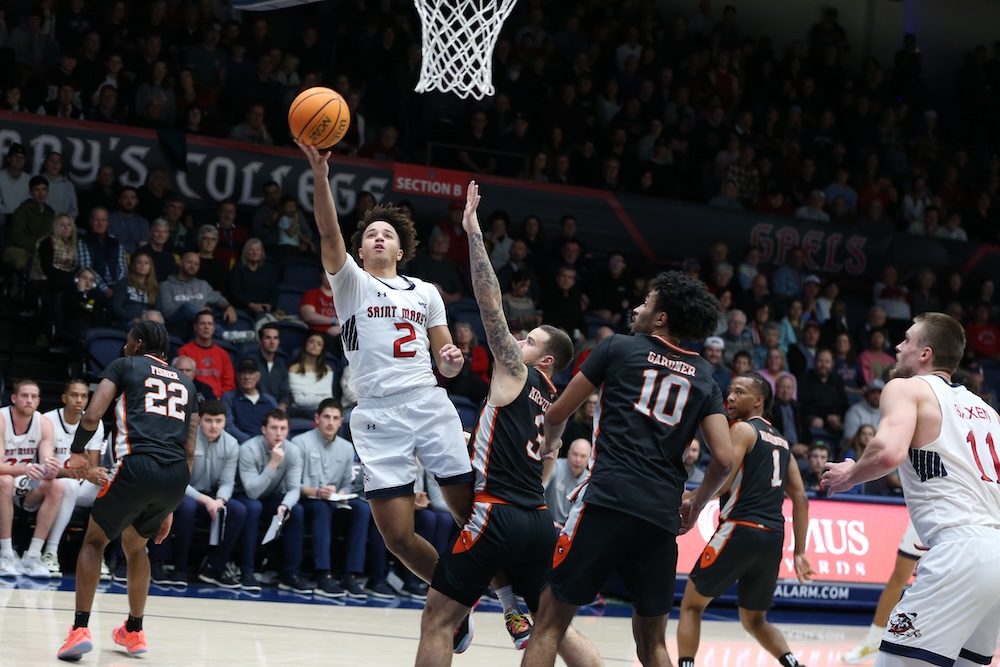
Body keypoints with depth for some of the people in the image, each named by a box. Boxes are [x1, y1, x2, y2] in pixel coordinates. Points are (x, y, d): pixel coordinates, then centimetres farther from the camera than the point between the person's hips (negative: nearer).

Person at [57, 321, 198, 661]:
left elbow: (91, 417, 0)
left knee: (94, 540, 15)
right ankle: (134, 631, 35)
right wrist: (169, 508, 25)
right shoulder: (185, 383, 27)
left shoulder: (124, 365, 13)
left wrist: (77, 453, 19)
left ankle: (80, 629, 0)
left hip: (138, 466, -5)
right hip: (177, 474, 5)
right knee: (135, 545, 30)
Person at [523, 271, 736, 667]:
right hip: (661, 515, 4)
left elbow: (557, 414, 13)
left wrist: (550, 444, 35)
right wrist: (696, 505, 24)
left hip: (605, 500, -4)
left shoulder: (617, 347, 8)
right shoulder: (703, 377, 17)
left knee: (550, 622, 1)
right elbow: (724, 459, 6)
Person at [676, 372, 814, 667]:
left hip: (741, 530, -7)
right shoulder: (781, 441, 21)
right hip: (773, 537, 7)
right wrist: (799, 552, 18)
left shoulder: (742, 429, -2)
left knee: (691, 605, 7)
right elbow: (800, 499, 18)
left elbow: (721, 483, -12)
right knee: (755, 621, 21)